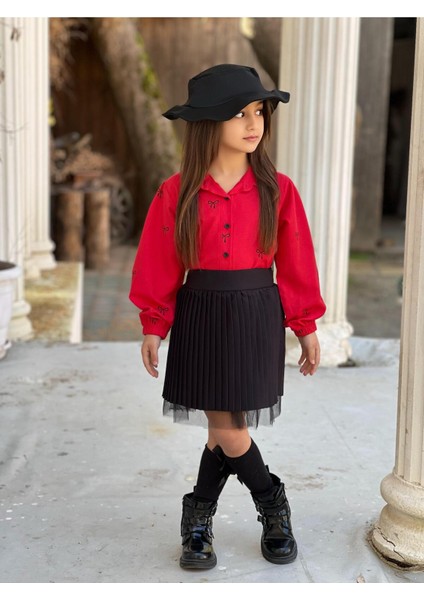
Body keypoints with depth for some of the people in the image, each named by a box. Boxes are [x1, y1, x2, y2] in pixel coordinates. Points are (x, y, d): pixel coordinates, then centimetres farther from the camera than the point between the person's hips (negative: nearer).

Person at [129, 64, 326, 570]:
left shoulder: (278, 190, -2)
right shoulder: (177, 193, -3)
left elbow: (296, 264, 2)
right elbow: (160, 265, 1)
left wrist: (306, 327, 4)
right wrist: (153, 327, 0)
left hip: (257, 316, 0)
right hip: (200, 316, 0)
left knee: (229, 427, 1)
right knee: (226, 430, 2)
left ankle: (198, 518, 28)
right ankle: (273, 507, 29)